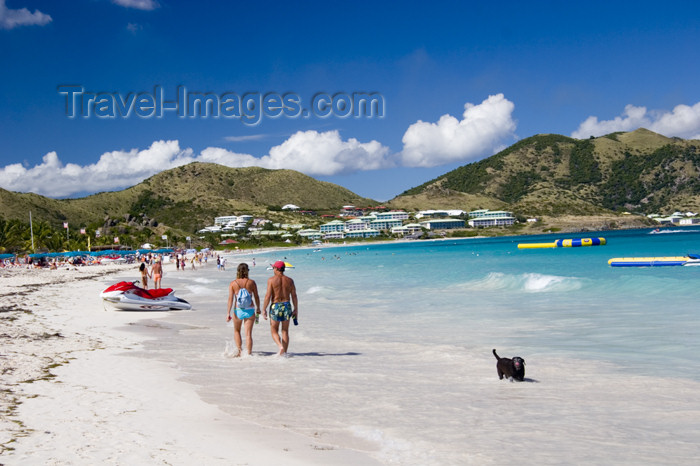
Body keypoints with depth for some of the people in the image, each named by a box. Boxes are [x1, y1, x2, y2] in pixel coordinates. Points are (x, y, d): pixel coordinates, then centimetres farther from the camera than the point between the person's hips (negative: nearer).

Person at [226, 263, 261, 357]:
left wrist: (228, 313, -8)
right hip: (249, 310, 0)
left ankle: (239, 350, 12)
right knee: (248, 333, 4)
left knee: (236, 331, 22)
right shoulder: (251, 282, -3)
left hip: (238, 310, 0)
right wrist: (258, 308, 17)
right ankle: (249, 354, 0)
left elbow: (230, 299, -9)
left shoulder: (233, 283, -4)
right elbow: (256, 297, 2)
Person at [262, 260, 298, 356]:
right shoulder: (289, 280, 4)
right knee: (285, 331, 11)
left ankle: (280, 346, -16)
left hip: (275, 306, -3)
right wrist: (296, 310, 11)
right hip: (287, 305, 3)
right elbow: (294, 296, 4)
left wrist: (264, 309, -3)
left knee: (274, 330, 9)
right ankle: (284, 353, 9)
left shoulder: (271, 280, -7)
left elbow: (268, 295, -10)